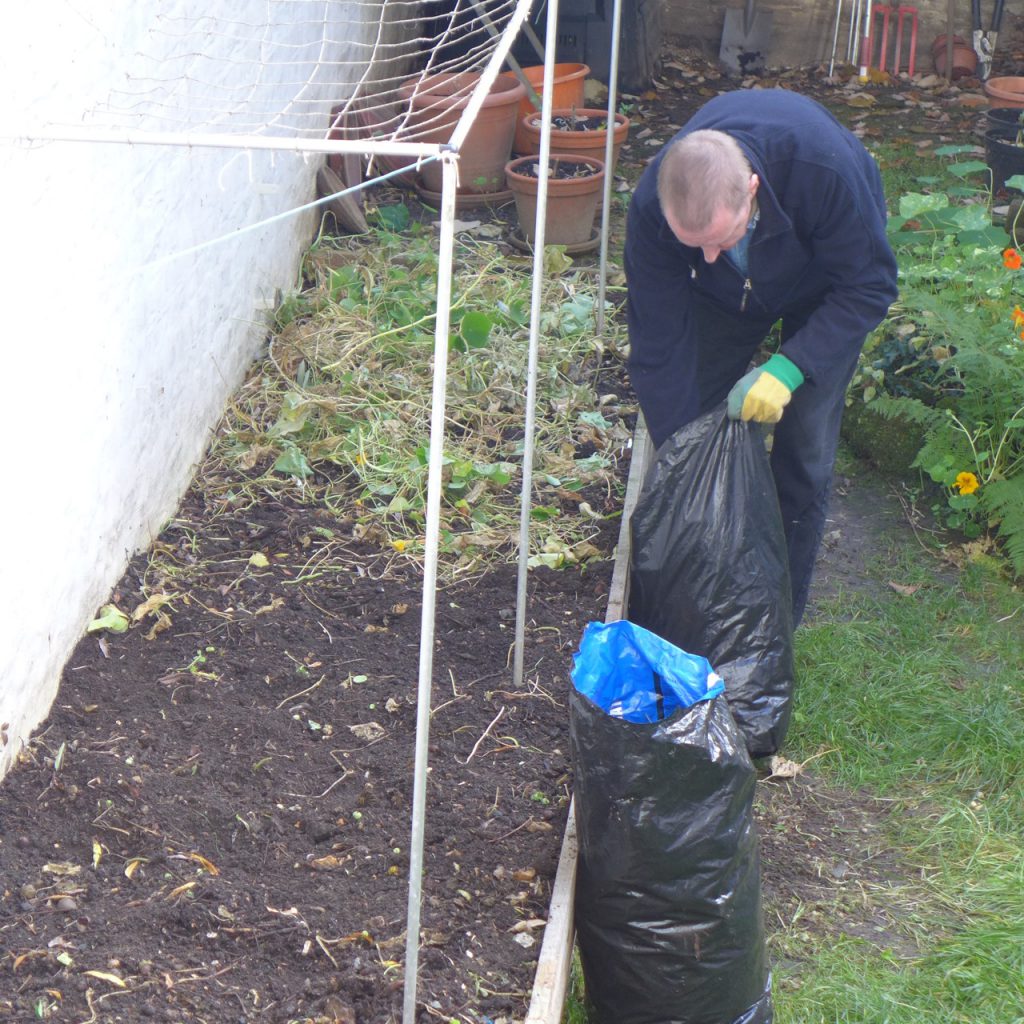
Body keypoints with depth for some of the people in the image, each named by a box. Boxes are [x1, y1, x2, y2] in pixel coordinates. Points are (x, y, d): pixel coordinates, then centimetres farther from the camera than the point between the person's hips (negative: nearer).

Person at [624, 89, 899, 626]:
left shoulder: (825, 166, -44)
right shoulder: (650, 209, -36)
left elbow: (870, 286, -29)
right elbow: (659, 350, -26)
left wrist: (789, 368, -40)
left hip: (820, 287, -2)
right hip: (725, 298, 2)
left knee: (804, 446, -7)